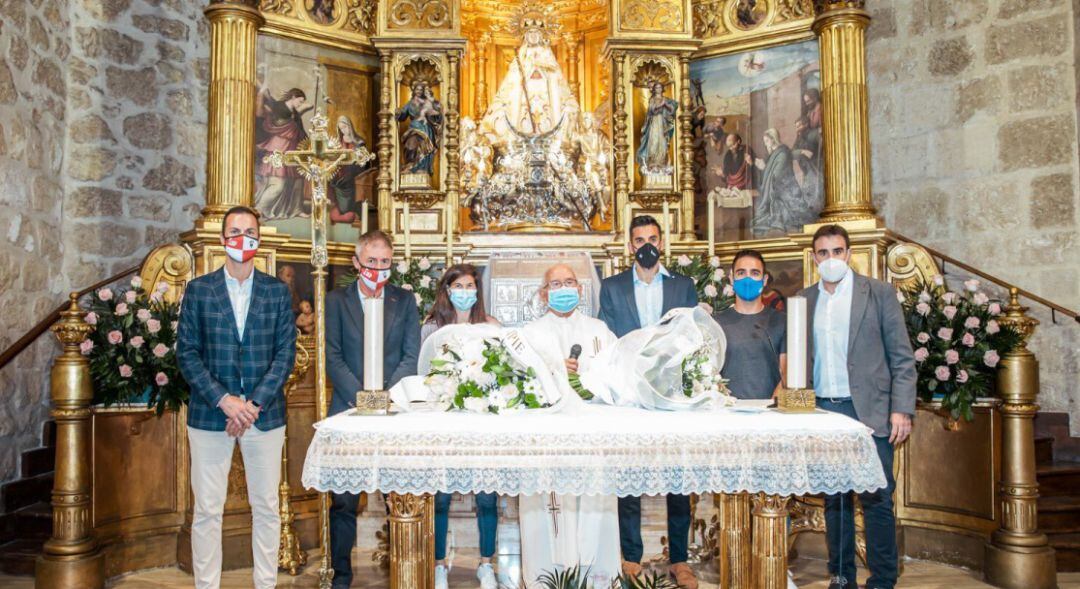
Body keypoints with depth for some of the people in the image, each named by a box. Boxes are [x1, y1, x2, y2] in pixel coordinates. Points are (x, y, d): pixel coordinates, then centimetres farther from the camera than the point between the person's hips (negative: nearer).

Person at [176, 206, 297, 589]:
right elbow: (187, 353, 0)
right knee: (207, 510, 4)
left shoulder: (277, 291, 6)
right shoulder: (198, 289, 5)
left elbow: (286, 353, 1)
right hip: (210, 413, 0)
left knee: (266, 508, 8)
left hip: (265, 413, 1)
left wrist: (254, 403, -10)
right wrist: (223, 400, -12)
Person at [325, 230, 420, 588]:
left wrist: (386, 396, -10)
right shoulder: (337, 300, 6)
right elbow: (333, 358, 0)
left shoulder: (405, 300, 9)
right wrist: (360, 397, -12)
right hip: (349, 409, 0)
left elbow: (411, 357, 3)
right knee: (344, 500, 3)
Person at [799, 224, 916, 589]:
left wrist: (901, 409, -8)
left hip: (868, 410, -3)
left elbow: (902, 357, 0)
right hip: (823, 410, 3)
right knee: (834, 499, 9)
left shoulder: (879, 293, 2)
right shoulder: (804, 300, 11)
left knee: (877, 499, -1)